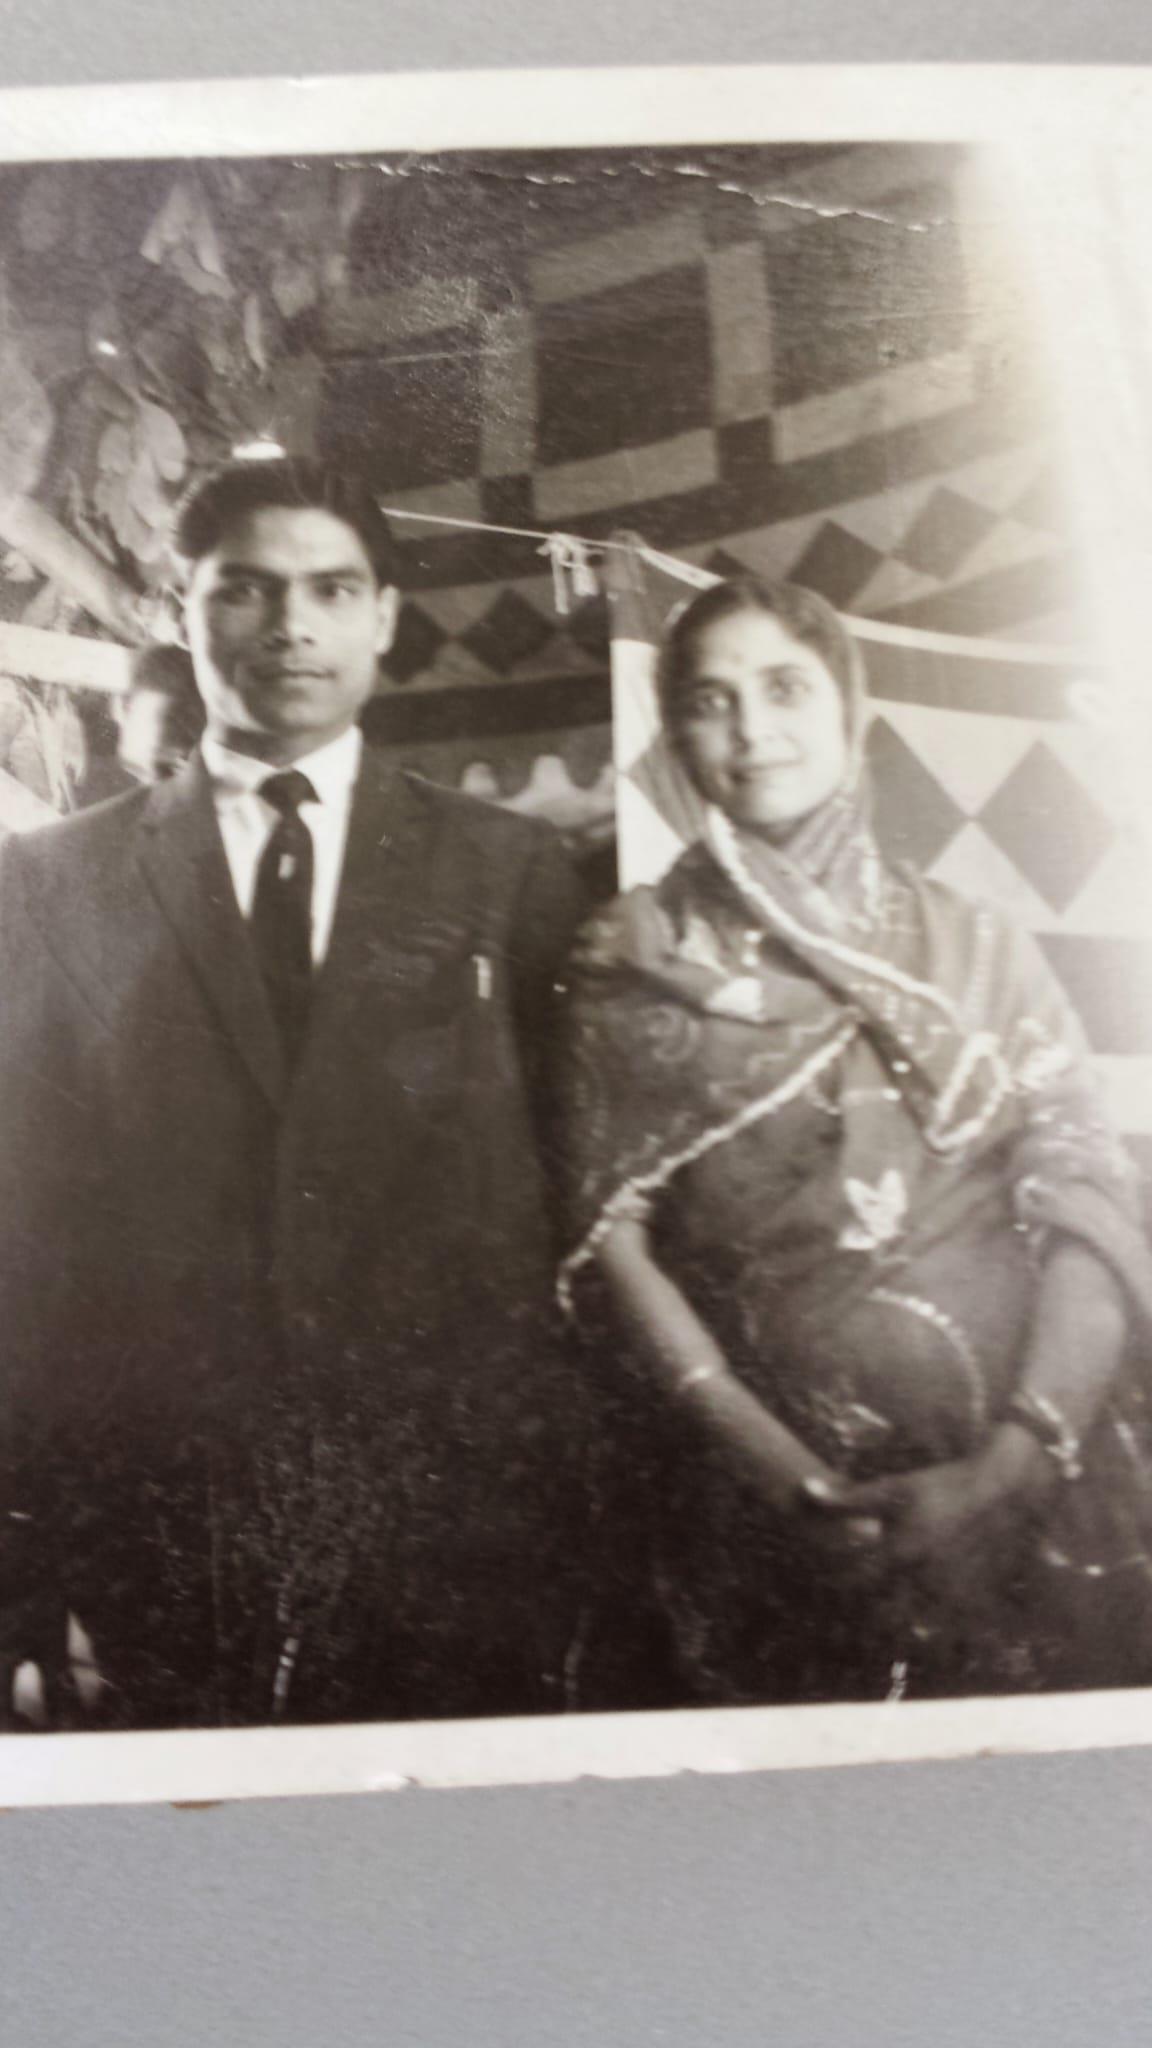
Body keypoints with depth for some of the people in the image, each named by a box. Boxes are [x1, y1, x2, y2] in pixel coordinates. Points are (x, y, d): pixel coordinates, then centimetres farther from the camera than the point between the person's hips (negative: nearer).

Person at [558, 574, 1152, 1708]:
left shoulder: (976, 945, 7)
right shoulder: (634, 957, 5)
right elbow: (607, 1241, -2)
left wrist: (1013, 1461, -16)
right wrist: (771, 1462, -15)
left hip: (1030, 1496, 1)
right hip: (768, 1517, -1)